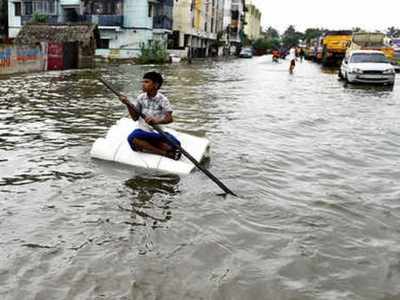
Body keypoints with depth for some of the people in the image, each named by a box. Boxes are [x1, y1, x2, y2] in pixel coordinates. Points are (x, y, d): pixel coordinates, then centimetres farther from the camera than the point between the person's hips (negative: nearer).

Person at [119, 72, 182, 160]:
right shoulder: (141, 98, 4)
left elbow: (169, 118, -16)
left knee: (175, 144, -26)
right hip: (143, 131, 2)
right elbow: (135, 117, 6)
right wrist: (128, 104, -8)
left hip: (158, 133, -2)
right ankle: (165, 153, -29)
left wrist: (157, 121, -35)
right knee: (132, 138, -34)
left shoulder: (162, 99, -5)